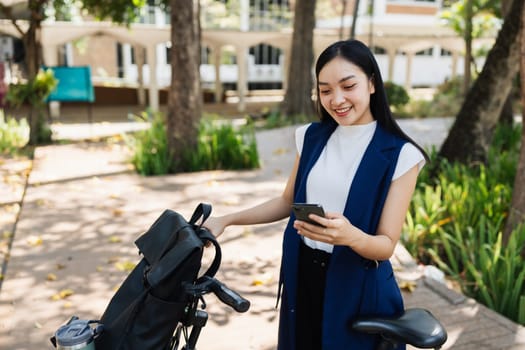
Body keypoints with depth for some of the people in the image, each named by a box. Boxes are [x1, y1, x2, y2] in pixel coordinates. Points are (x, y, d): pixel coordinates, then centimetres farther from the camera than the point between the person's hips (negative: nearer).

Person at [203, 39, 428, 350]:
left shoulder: (399, 154, -14)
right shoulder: (312, 136, 0)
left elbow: (387, 244, -14)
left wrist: (351, 236, -35)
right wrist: (226, 220, 4)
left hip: (358, 287, -4)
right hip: (302, 278, 4)